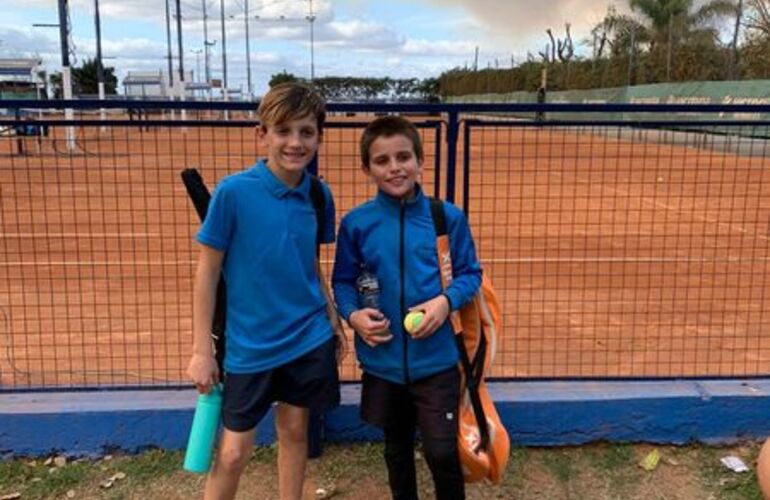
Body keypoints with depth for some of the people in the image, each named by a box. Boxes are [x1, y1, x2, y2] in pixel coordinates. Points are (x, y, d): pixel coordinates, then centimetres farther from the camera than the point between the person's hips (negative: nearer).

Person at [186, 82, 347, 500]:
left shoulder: (319, 195, -3)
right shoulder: (233, 191, -15)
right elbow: (207, 272, -9)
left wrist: (334, 321, 13)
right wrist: (201, 351, -8)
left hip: (309, 340, 4)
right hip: (250, 345, -3)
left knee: (293, 430, 17)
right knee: (233, 452, 4)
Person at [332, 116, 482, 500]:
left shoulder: (448, 217, -6)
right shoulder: (356, 223, -4)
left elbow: (470, 273, 1)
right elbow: (343, 281, 5)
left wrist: (446, 301, -17)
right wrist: (353, 315, -14)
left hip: (436, 360, -2)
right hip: (382, 362, 2)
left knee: (442, 452, -1)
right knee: (397, 449, 20)